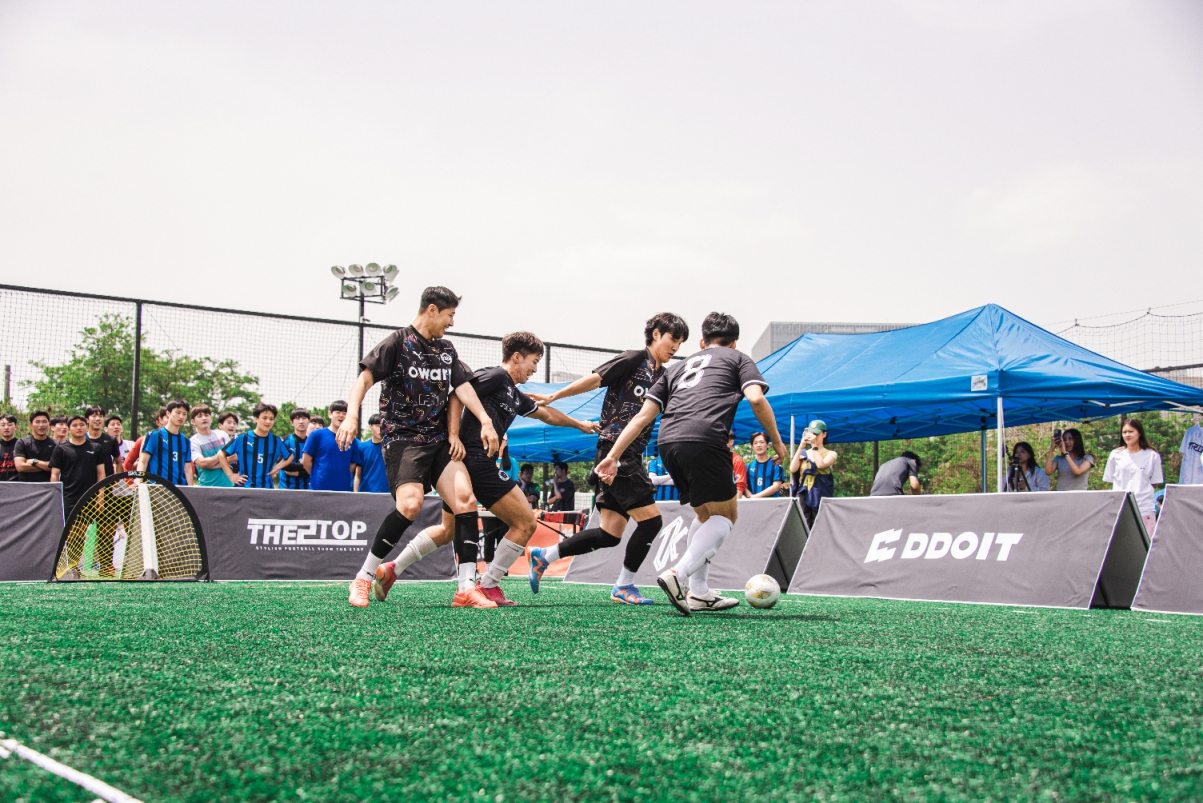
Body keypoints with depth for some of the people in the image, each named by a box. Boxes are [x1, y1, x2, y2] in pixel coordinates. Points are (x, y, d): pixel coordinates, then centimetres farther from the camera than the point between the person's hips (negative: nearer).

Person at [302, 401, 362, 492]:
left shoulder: (352, 440, 6)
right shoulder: (317, 435, -1)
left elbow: (353, 464, 12)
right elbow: (306, 461, 2)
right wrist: (317, 476, 8)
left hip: (344, 490, 3)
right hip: (319, 488, -3)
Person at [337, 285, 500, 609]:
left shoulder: (447, 350, 16)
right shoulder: (398, 342, -3)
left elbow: (462, 387, 11)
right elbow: (364, 378, -11)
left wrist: (485, 421, -5)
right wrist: (352, 415, -28)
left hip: (439, 440, 6)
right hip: (402, 438, -6)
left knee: (465, 498, -14)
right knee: (410, 504, -26)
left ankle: (466, 589, -12)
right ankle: (363, 578, -9)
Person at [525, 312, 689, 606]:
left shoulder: (664, 378, 19)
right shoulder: (635, 359, -5)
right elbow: (595, 379, -11)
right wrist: (554, 396, -15)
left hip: (631, 458, 9)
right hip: (615, 452, -9)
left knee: (609, 535, 5)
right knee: (651, 520, -9)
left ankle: (543, 557, 16)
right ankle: (624, 587, 4)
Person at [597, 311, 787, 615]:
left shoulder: (678, 367, 32)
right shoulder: (738, 358, 22)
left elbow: (643, 415, 22)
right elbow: (756, 398, 1)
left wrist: (613, 456, 18)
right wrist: (777, 441, 12)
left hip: (668, 443, 6)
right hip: (704, 440, -6)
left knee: (706, 514, 23)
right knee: (726, 514, 8)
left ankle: (698, 593, 19)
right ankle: (678, 574, -13)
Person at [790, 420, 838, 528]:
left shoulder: (830, 454, 9)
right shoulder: (803, 453, 15)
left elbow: (820, 464, -13)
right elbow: (793, 469, -2)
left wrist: (814, 446, -8)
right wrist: (801, 447, -1)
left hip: (821, 496, -2)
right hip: (803, 495, 2)